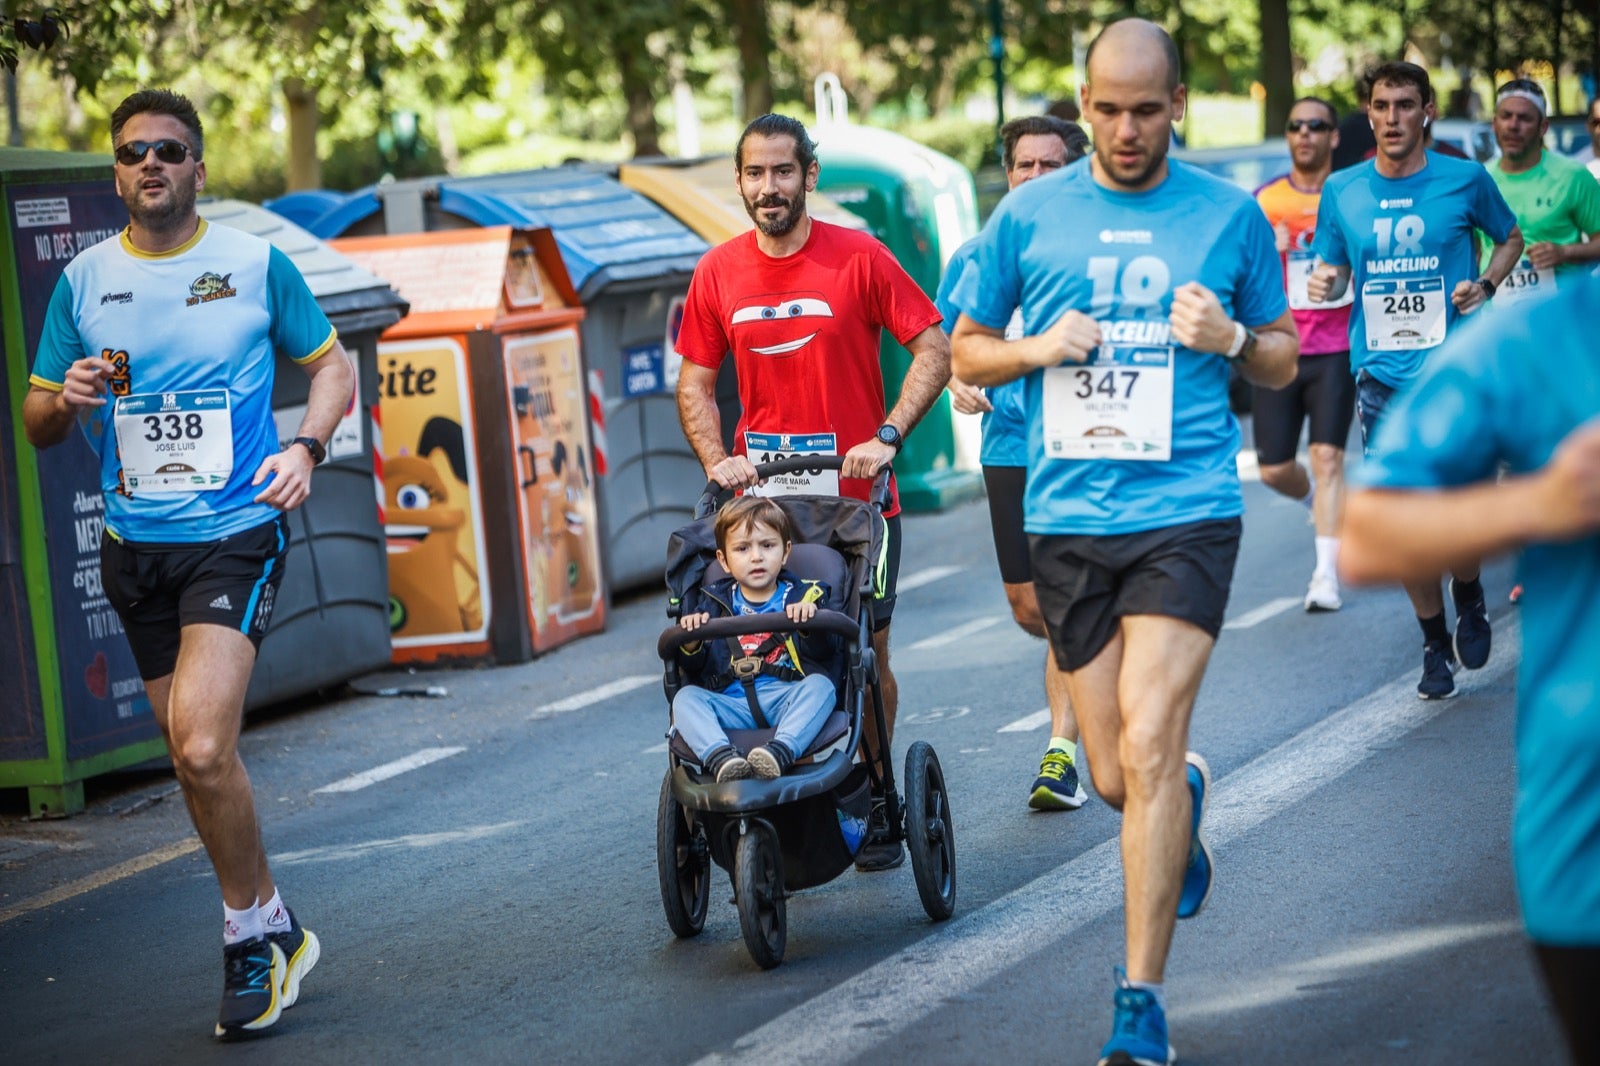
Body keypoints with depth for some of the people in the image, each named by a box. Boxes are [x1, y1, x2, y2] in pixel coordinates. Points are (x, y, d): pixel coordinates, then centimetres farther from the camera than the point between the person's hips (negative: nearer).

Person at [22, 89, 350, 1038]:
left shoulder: (257, 265, 0)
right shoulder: (84, 280, 7)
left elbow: (334, 366, 9)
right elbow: (36, 423, 11)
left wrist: (306, 447, -9)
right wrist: (67, 399, -12)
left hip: (237, 531, -4)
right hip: (135, 543, 4)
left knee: (201, 748, -20)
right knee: (197, 755, 10)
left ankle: (255, 936, -1)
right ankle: (273, 932, 27)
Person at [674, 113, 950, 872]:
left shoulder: (859, 258, -6)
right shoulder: (717, 273, 4)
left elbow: (934, 348, -5)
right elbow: (695, 382, 11)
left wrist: (887, 437, -16)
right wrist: (716, 461, -5)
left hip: (856, 496, -2)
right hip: (759, 498, 2)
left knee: (866, 653, 4)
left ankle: (878, 807, 17)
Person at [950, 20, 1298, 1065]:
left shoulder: (1231, 214, 5)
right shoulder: (1029, 214, 6)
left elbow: (1284, 361, 14)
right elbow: (967, 351, 14)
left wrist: (1230, 339, -8)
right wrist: (1039, 349, -6)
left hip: (1187, 508, -2)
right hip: (1068, 515, 2)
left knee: (1147, 748, -15)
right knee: (1118, 777, 7)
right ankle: (1188, 800, 46)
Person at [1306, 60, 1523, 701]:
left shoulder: (1465, 181, -1)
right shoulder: (1342, 191, 4)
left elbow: (1510, 238, 15)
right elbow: (1334, 271, 15)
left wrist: (1487, 285, -4)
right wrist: (1324, 283, -9)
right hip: (1380, 376, 2)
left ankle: (1469, 596, 26)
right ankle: (1434, 641, 22)